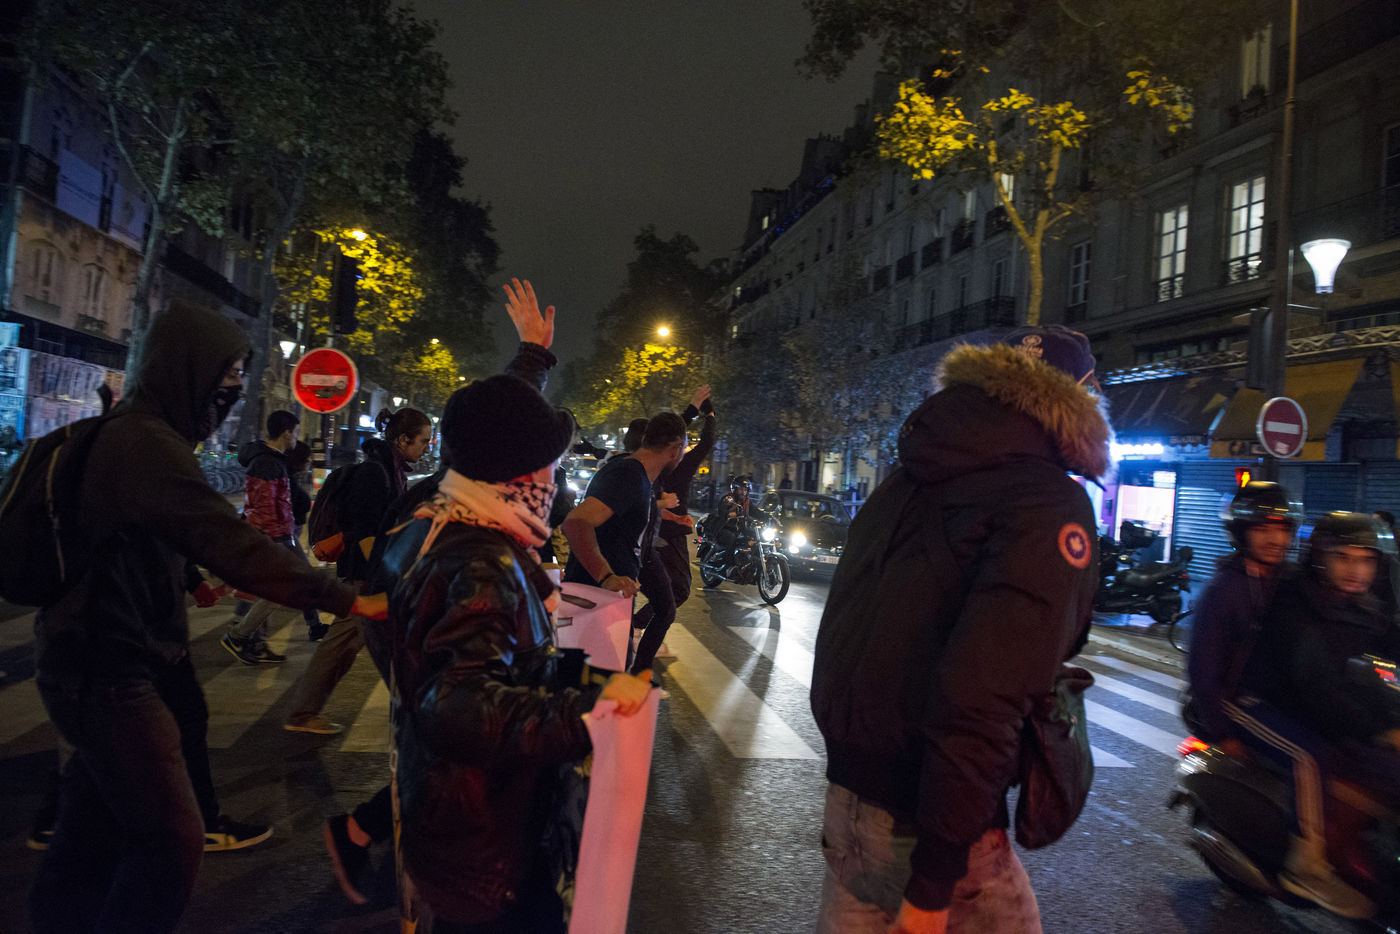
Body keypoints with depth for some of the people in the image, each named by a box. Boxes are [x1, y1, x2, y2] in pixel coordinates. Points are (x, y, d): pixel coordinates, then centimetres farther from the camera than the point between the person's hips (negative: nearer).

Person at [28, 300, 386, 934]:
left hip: (100, 661, 10)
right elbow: (230, 543, -29)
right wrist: (347, 600, -30)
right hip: (111, 673, -10)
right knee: (172, 839, -7)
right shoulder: (147, 442, -21)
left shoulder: (127, 432, 12)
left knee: (97, 824, 21)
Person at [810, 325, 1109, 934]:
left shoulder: (906, 482, 7)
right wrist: (935, 878, -20)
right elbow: (980, 698, -27)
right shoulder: (1051, 508, -17)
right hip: (918, 811, -7)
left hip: (852, 777, 7)